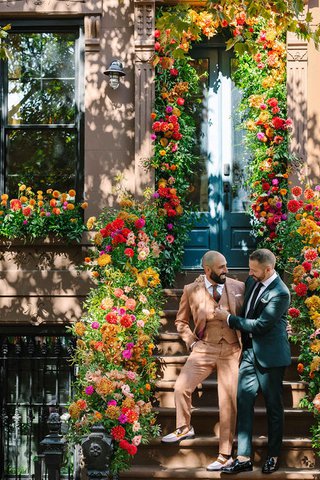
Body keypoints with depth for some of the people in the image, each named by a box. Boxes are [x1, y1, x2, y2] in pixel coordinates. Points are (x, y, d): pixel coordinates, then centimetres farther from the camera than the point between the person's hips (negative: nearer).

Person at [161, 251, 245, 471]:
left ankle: (225, 455, 13)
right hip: (205, 348, 1)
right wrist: (192, 342, 0)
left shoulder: (239, 287, -2)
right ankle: (184, 428, 21)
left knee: (229, 402, 1)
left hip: (231, 350, 0)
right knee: (181, 387, -9)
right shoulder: (191, 291, -3)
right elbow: (181, 321, 10)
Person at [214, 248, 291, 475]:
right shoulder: (252, 281, 5)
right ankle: (244, 457, 7)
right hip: (250, 350, 7)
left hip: (270, 355, -7)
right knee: (244, 401, 3)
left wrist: (228, 318, -15)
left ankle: (273, 456, 22)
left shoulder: (280, 293, -19)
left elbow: (260, 325, -22)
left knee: (273, 406, 7)